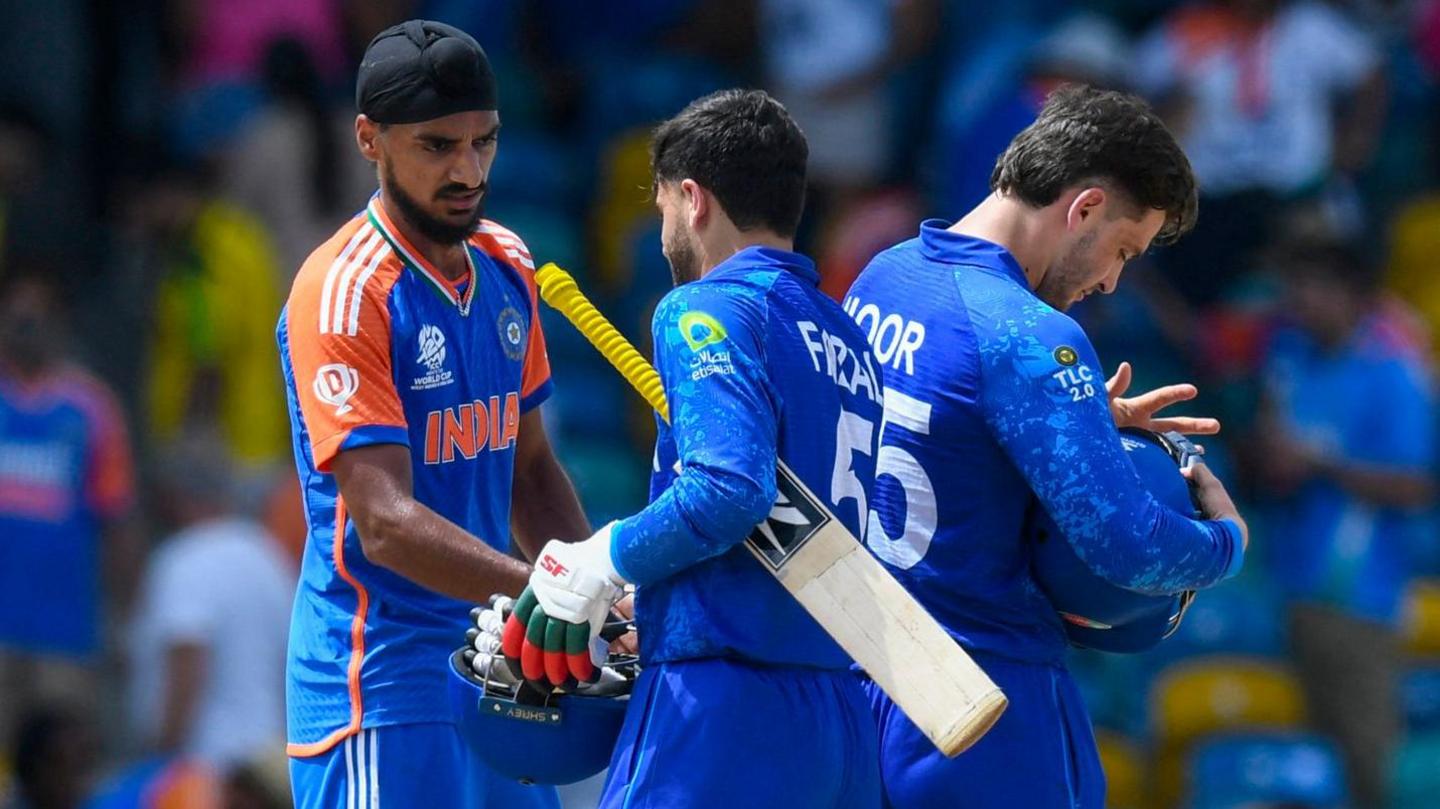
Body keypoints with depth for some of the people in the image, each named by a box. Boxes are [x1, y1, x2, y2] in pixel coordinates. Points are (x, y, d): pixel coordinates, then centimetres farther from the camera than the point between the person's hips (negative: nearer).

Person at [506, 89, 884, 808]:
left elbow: (729, 488, -20)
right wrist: (645, 605, 27)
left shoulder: (710, 311, -6)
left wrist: (603, 564, -6)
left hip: (720, 706, -8)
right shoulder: (849, 341, 19)